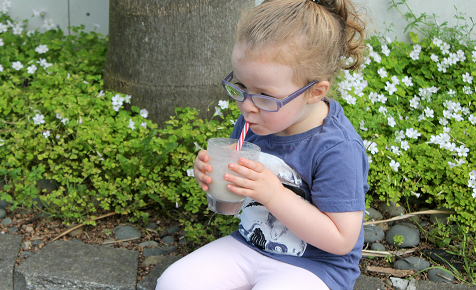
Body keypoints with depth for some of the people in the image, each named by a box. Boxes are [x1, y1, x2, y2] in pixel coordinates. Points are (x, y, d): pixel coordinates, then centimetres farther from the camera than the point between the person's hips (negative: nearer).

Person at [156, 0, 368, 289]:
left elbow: (342, 240, -22)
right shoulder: (252, 121, -3)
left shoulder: (338, 149, -24)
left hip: (313, 266, -5)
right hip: (248, 245, 6)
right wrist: (211, 175, -14)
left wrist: (275, 195, -29)